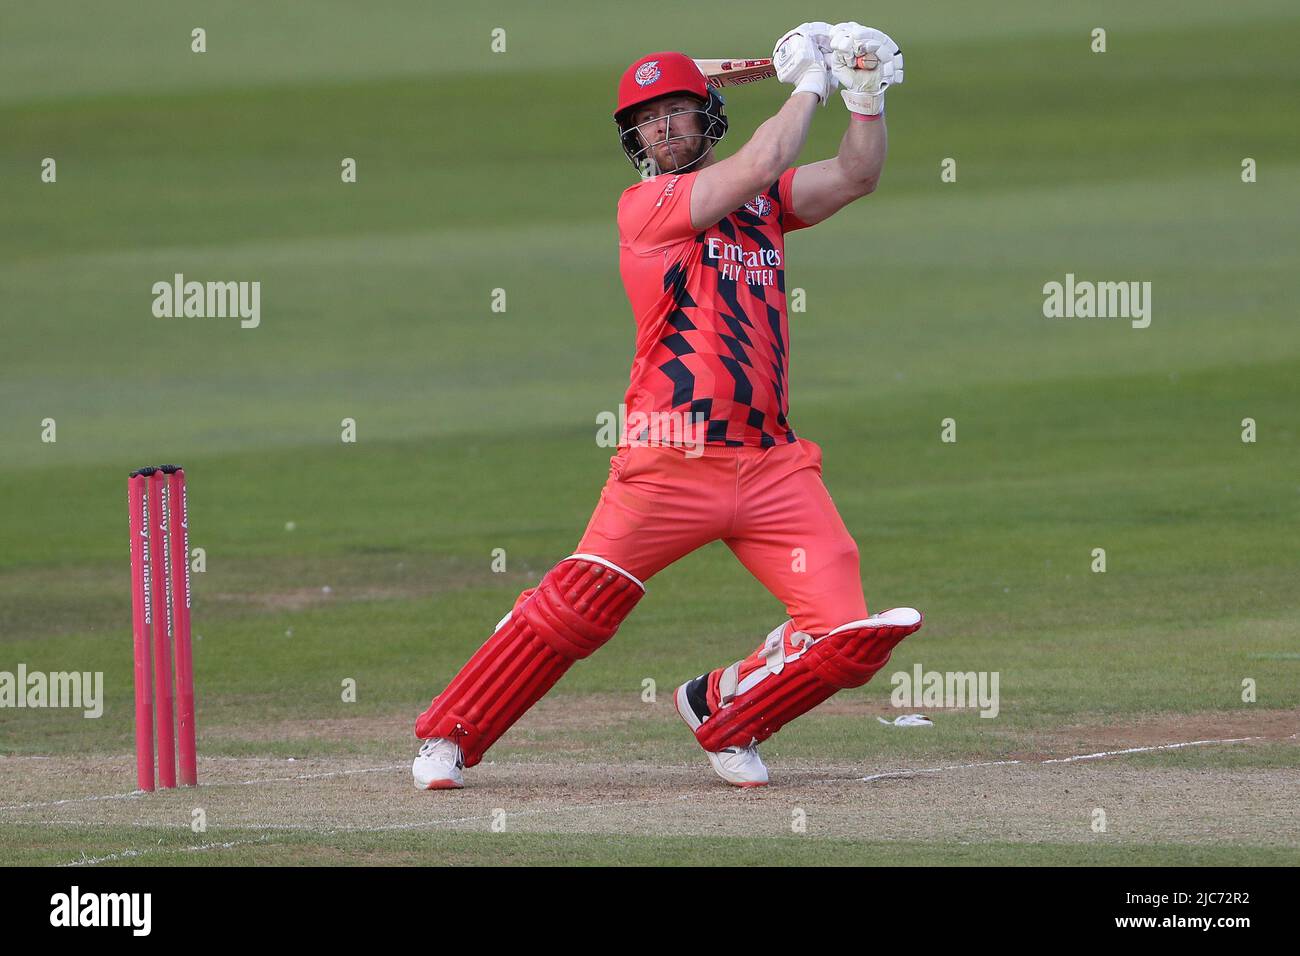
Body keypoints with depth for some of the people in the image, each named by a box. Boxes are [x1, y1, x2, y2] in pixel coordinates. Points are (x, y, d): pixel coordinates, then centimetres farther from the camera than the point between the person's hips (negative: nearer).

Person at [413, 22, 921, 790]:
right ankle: (447, 739, 6)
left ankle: (721, 712, 17)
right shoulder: (645, 205, 0)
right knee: (575, 609, -9)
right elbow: (758, 167, -11)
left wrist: (866, 94, -3)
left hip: (773, 465, 5)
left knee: (852, 638, -6)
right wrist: (809, 84, 1)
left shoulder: (762, 203, 18)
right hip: (671, 461, -5)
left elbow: (856, 178, 11)